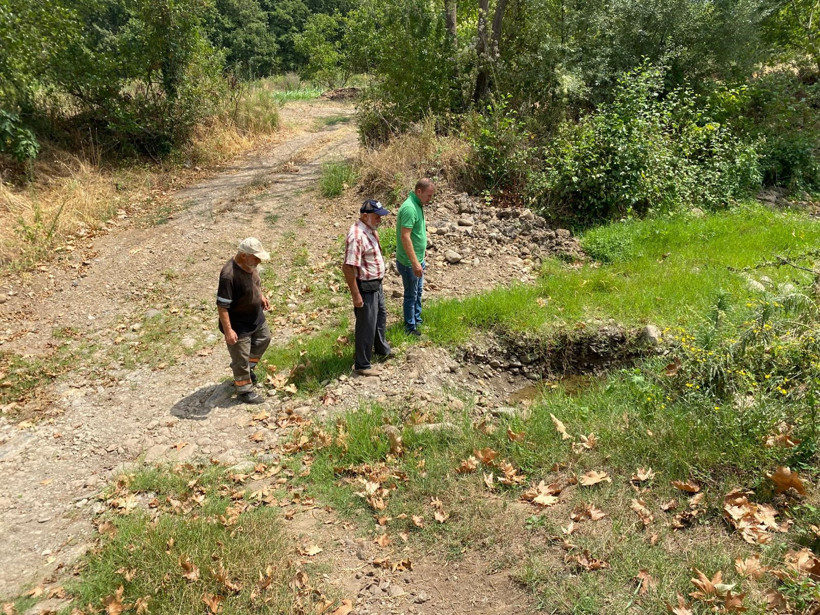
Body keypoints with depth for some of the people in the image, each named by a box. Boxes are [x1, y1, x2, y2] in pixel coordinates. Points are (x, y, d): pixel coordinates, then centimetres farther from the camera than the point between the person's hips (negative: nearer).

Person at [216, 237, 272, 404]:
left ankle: (249, 368, 51)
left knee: (263, 340, 28)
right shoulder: (229, 275, -34)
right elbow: (222, 305, -30)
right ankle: (245, 391, 26)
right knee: (241, 358, 8)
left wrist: (261, 296, 7)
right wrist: (228, 330, -29)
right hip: (239, 326, -9)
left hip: (256, 318, 9)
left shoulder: (250, 265, -8)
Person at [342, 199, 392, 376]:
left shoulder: (371, 230, 4)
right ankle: (362, 365, 16)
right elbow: (348, 268, -28)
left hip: (376, 284, 10)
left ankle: (382, 349, 49)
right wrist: (356, 295, -25)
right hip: (365, 287, -10)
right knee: (366, 325, 2)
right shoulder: (357, 236, -27)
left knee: (381, 316, 27)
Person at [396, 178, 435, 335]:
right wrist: (414, 263, -29)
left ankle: (417, 320, 39)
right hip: (409, 262, -10)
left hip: (418, 260, 10)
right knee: (411, 295, 5)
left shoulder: (417, 205, 7)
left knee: (418, 291, 22)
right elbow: (405, 237, -28)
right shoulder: (409, 208, -24)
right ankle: (410, 327, 20)